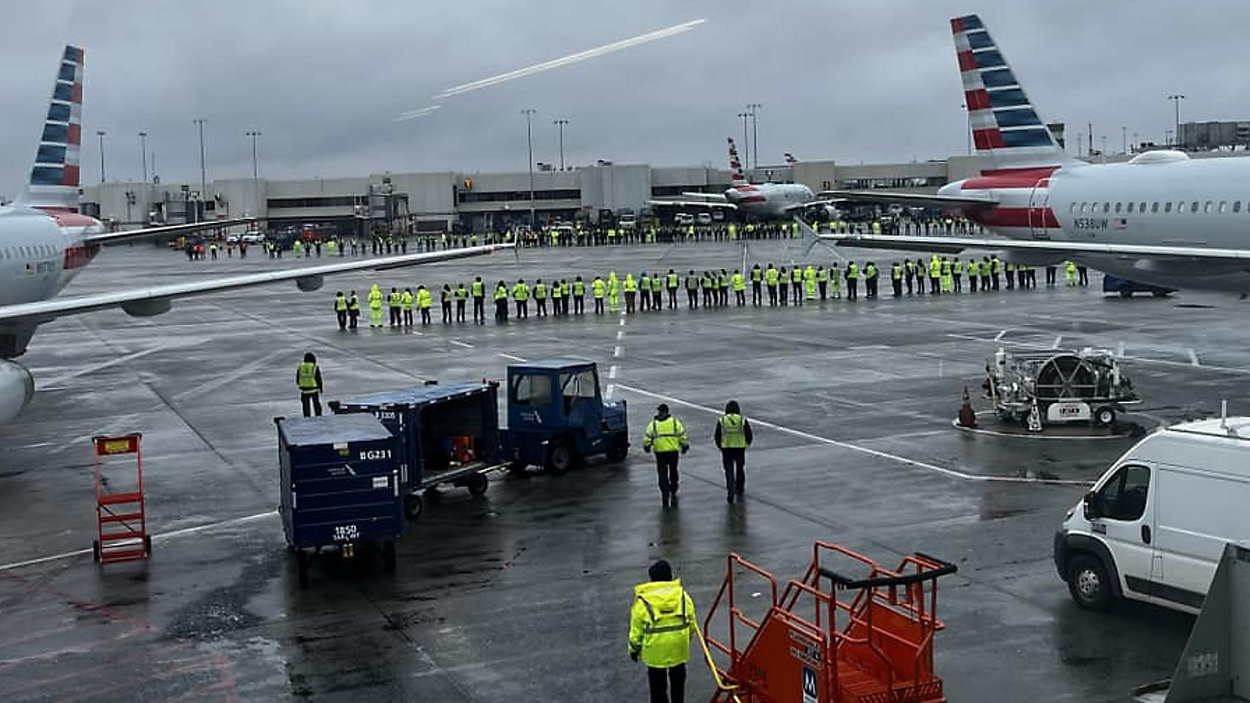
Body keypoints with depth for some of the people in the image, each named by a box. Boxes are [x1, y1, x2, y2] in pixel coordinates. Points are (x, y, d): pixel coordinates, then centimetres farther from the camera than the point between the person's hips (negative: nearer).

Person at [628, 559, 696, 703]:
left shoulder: (643, 602, -12)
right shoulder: (682, 595, -5)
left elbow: (636, 629, -7)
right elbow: (691, 621, 6)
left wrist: (634, 649, 8)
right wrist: (689, 635, 24)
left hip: (655, 649, -3)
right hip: (679, 646, 3)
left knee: (657, 682, 12)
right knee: (678, 678, 24)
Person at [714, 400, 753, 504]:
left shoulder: (722, 420, 0)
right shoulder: (743, 420, -1)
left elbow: (717, 437, 1)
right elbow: (749, 436, 2)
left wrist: (720, 446, 18)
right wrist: (746, 444, 22)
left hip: (726, 449, -1)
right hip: (740, 449, 1)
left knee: (729, 471, 1)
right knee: (740, 469, 21)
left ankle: (731, 490, -17)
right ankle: (739, 489, 35)